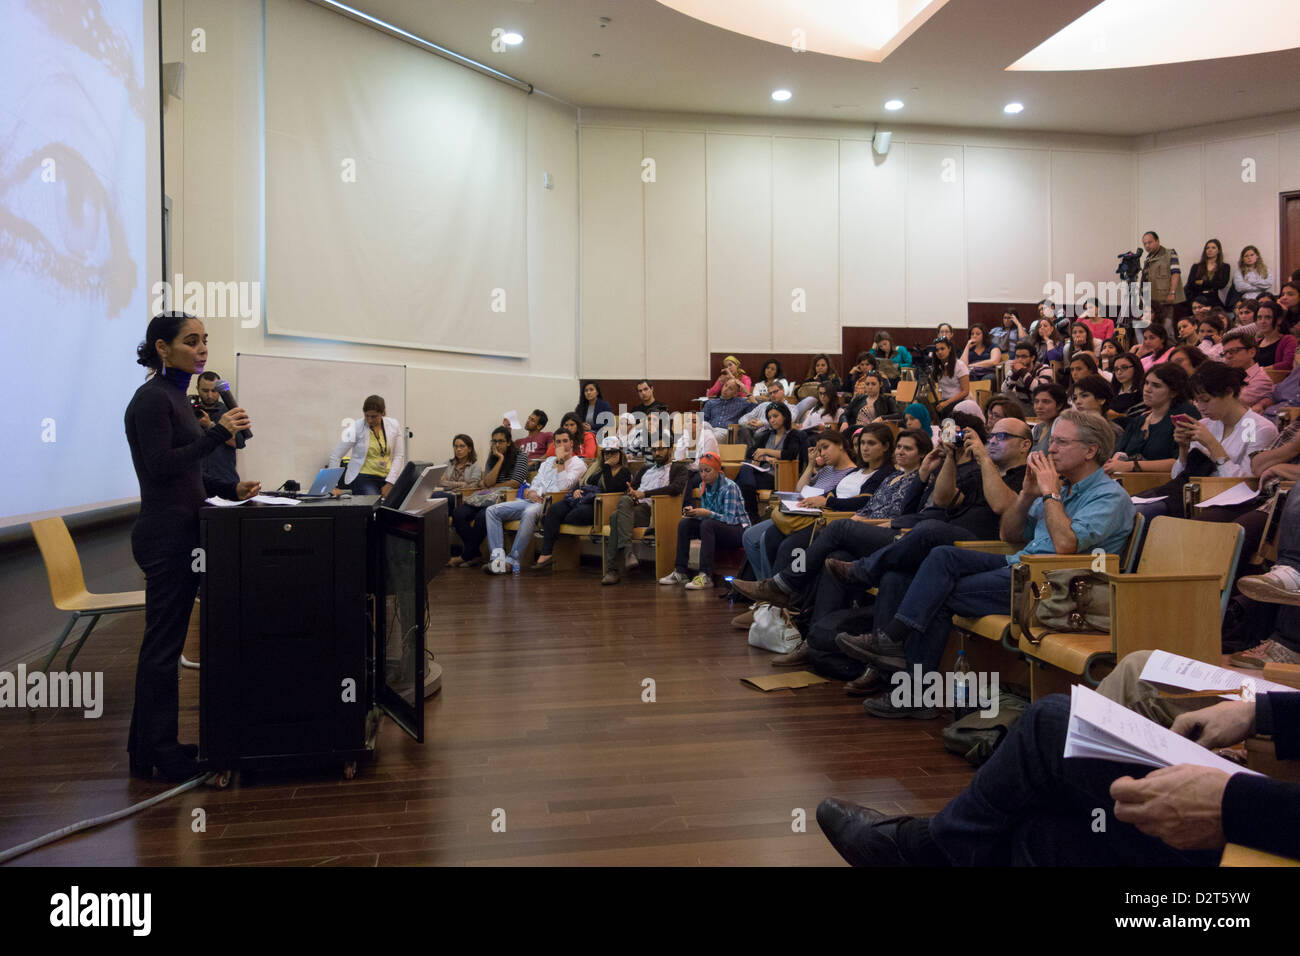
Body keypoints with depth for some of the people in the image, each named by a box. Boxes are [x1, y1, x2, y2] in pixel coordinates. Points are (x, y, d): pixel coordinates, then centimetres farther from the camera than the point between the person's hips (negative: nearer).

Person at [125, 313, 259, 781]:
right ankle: (156, 752, 10)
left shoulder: (176, 395, 16)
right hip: (165, 532, -9)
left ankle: (151, 743, 25)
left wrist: (232, 489, 6)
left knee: (165, 642, 14)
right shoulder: (152, 398, -13)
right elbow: (161, 467, -20)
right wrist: (218, 432, -24)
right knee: (163, 643, -1)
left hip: (181, 531, 10)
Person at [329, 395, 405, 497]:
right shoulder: (356, 428, -7)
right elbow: (335, 456, -6)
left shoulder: (394, 426, 1)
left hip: (388, 477, 3)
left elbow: (399, 456, 3)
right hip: (363, 477, -3)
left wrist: (389, 483, -6)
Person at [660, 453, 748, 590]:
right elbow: (705, 514, 9)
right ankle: (680, 572, -12)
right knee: (685, 524, -11)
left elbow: (730, 519, -23)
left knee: (708, 524, -34)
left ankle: (705, 576, -37)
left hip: (738, 530, -7)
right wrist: (693, 511, -12)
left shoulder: (729, 487, -19)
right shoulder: (703, 485, 4)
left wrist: (707, 513, -33)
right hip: (715, 527, 8)